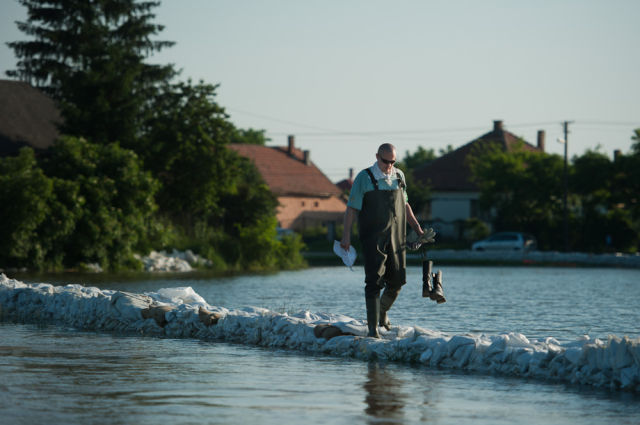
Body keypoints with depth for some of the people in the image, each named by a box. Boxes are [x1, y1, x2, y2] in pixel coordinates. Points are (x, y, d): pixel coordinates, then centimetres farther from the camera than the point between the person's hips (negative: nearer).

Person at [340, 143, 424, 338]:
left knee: (397, 280, 7)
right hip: (373, 239, -5)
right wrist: (346, 234, -12)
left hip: (396, 237, 5)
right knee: (374, 281, -10)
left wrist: (417, 228, 19)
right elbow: (352, 207, -4)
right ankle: (373, 327, -8)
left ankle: (382, 313, 34)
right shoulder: (365, 178, -3)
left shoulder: (399, 176, 12)